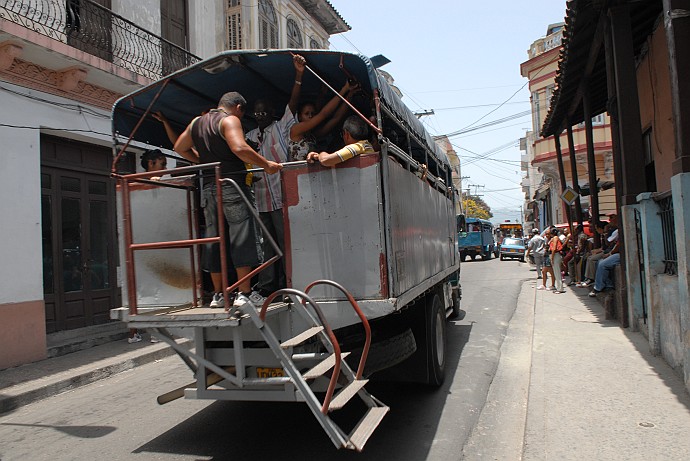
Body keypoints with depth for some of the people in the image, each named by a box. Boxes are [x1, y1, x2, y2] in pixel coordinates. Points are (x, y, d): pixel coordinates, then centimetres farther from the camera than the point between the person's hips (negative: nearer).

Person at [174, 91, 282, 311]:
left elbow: (179, 147, 28)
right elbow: (239, 148, -21)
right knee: (242, 237, -5)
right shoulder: (229, 120, -5)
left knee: (214, 240, 8)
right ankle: (245, 293, -7)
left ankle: (218, 294, 12)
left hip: (208, 188, 7)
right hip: (233, 185, -7)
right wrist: (266, 164, -17)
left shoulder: (196, 122, 18)